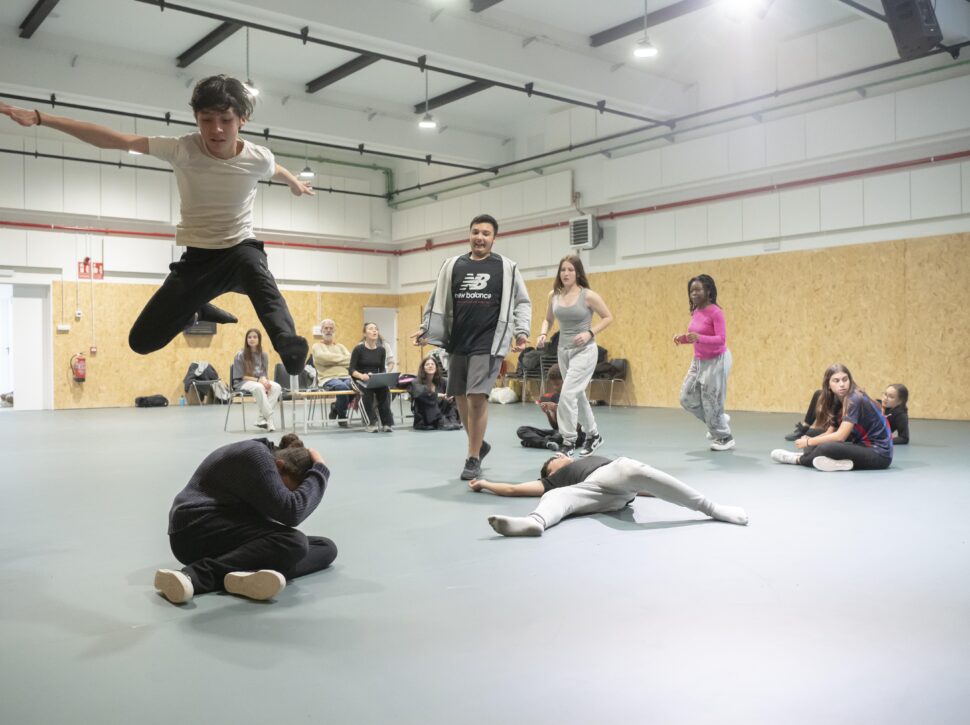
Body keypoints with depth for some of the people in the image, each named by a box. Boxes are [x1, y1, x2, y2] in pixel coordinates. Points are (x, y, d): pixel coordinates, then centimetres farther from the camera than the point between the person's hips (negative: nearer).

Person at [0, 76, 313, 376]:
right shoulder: (183, 149, -17)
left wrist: (297, 185, 39)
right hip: (198, 257, 1)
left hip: (241, 248, -1)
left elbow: (276, 170, 15)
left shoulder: (258, 158, -12)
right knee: (142, 340, -5)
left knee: (253, 266, -42)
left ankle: (288, 343, -56)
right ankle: (197, 310, 24)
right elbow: (114, 140, -18)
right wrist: (39, 118, -24)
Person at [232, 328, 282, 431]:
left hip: (260, 381, 5)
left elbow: (264, 374, 12)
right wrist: (258, 380, -17)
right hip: (243, 383, -5)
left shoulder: (263, 355, 10)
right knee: (258, 387, -39)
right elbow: (241, 376, -6)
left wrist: (264, 380, -13)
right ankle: (269, 418, -35)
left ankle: (261, 418, -29)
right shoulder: (240, 355, -4)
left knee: (277, 387, -27)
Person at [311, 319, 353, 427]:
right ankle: (342, 416, -11)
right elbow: (323, 357, -10)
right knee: (342, 387, -37)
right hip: (328, 379, -4)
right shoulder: (317, 346, 13)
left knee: (356, 384, -32)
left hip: (345, 377, 4)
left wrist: (334, 359, -4)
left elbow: (351, 360, 9)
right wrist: (342, 358, -1)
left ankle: (336, 407, -4)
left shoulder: (340, 346, 26)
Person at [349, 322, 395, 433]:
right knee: (367, 390, -37)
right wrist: (361, 375, -29)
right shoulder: (358, 349, -7)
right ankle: (371, 422, -30)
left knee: (385, 388, -31)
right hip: (359, 380, -3)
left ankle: (386, 422, -27)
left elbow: (382, 369, 10)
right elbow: (352, 370, -8)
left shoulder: (381, 350, 5)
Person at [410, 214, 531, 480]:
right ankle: (479, 444, 32)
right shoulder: (452, 266, 9)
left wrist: (521, 331, -8)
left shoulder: (507, 268, 2)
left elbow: (522, 302, 5)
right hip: (457, 343, 4)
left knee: (477, 398, -12)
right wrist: (425, 329, 5)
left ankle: (473, 459, 2)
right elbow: (438, 301, 13)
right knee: (461, 398, 9)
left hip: (488, 343, -4)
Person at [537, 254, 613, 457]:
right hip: (563, 350, 6)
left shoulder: (588, 295, -11)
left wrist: (590, 333, -16)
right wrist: (543, 334, -5)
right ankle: (593, 435, 33)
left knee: (567, 394, -16)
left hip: (584, 350, -6)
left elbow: (608, 317, -3)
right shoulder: (554, 295, 2)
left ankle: (568, 442, -5)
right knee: (577, 395, 15)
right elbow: (548, 319, 15)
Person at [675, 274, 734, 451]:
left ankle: (725, 438, 20)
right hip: (699, 361, 8)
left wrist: (699, 338, -38)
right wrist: (683, 339, -5)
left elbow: (721, 340, -25)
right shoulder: (695, 312, 4)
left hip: (716, 361, -8)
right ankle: (719, 420, 29)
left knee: (711, 401, 0)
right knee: (687, 399, 9)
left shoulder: (716, 312, -20)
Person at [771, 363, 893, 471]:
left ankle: (798, 459, -2)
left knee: (826, 448, -25)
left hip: (879, 454, -8)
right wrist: (809, 440, -14)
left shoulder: (855, 400, -18)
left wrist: (808, 442, -16)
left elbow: (840, 436, -23)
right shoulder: (837, 401, 7)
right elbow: (830, 432, 4)